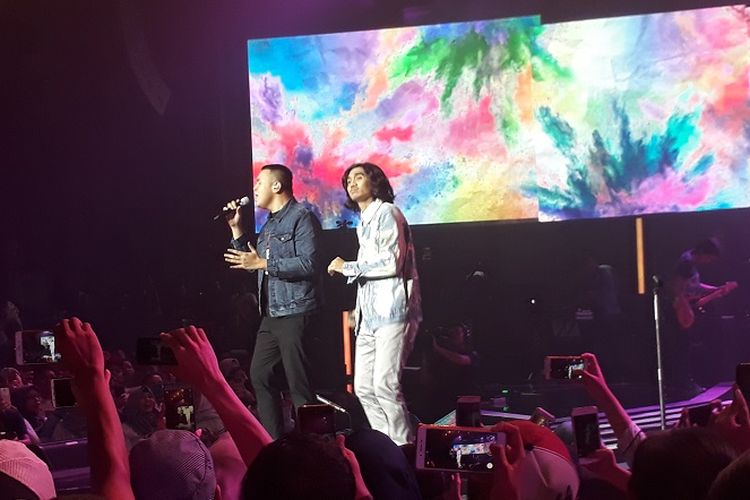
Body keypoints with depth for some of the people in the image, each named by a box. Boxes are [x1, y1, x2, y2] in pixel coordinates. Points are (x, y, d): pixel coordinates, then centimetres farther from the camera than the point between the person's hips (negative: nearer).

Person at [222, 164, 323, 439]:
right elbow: (252, 261, 23)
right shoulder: (269, 224, 19)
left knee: (299, 383, -8)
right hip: (271, 313, 10)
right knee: (260, 375, 12)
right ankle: (273, 439, 19)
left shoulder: (301, 217, -9)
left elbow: (308, 263, -20)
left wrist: (263, 263, -19)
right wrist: (237, 229, 14)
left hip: (295, 312, -10)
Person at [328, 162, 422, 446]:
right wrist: (359, 310, 19)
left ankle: (404, 447, -7)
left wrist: (346, 267, -5)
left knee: (384, 384, -15)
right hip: (369, 316, 9)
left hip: (392, 312, -9)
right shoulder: (363, 221, 22)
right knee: (363, 387, 5)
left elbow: (391, 263, -15)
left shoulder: (386, 213, -5)